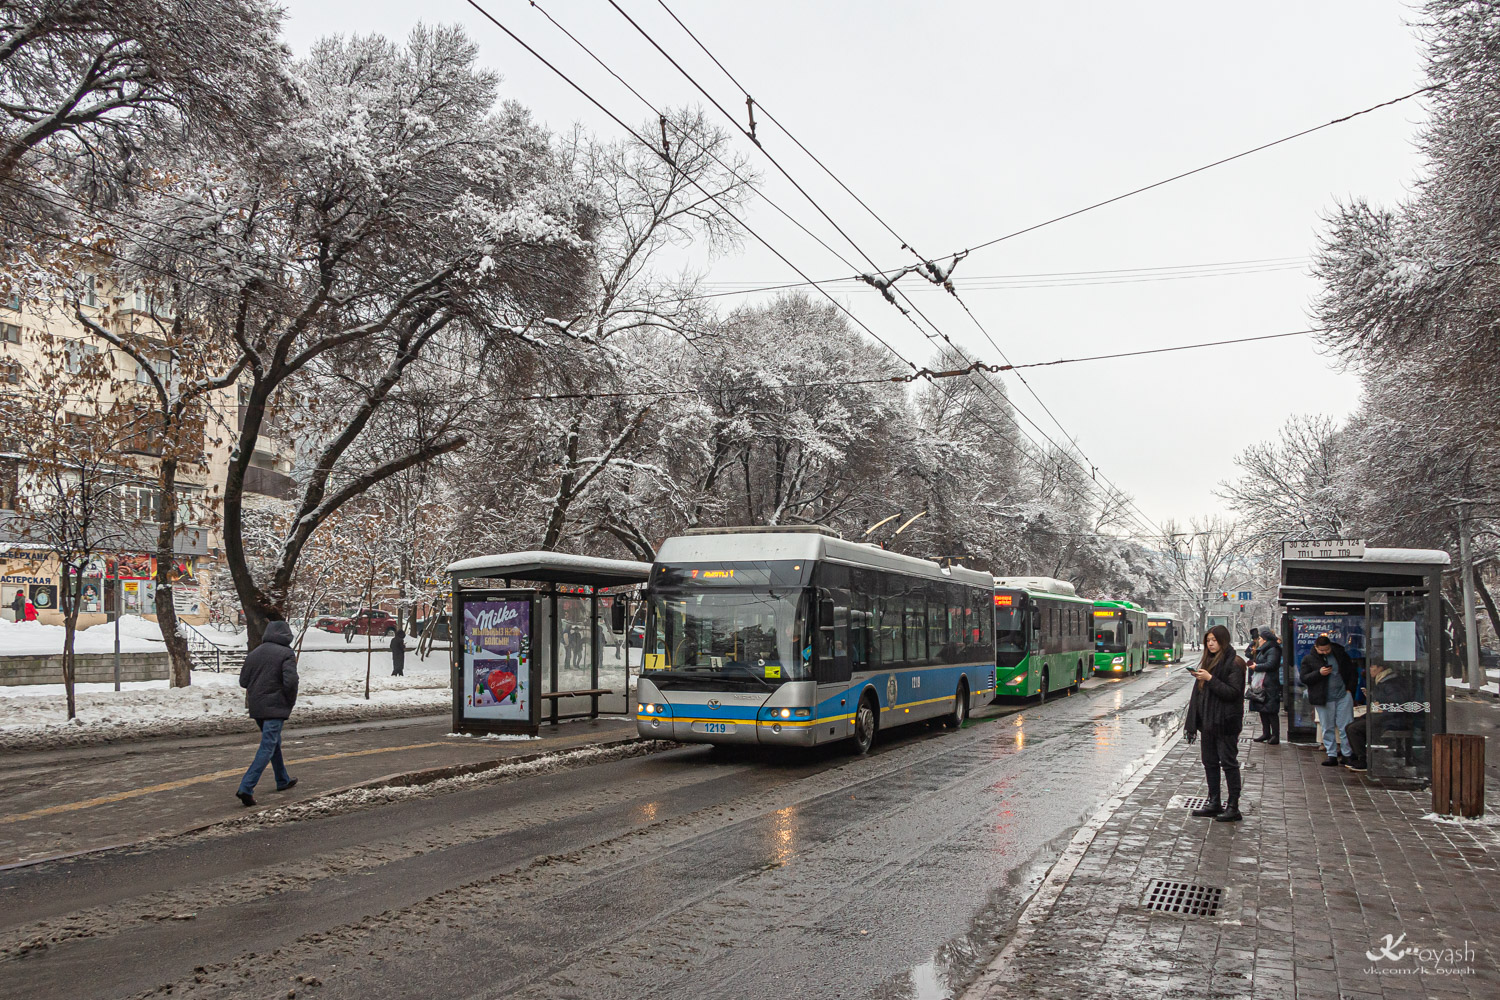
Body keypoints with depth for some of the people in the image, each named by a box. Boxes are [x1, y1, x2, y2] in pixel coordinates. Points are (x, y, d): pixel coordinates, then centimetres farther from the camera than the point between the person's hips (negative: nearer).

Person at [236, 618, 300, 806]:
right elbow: (290, 681, -20)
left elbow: (243, 681, 10)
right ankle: (246, 788, -17)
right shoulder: (286, 654, -11)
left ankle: (283, 780, 35)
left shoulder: (254, 653, 8)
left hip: (256, 708, 7)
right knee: (267, 748, -6)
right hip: (275, 707, -7)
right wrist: (291, 701, -4)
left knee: (274, 743, 22)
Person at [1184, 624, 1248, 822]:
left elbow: (1233, 692, -18)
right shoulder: (1208, 661, 14)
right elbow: (1200, 692, 17)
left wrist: (1210, 679, -22)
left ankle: (1233, 807, 2)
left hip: (1225, 722, -8)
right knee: (1210, 762, 12)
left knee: (1228, 763, -3)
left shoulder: (1234, 664, -10)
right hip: (1208, 721, 8)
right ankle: (1214, 804, 20)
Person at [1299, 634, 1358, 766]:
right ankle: (1332, 756, 10)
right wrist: (1319, 673, -17)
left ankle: (1347, 754, 8)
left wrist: (1350, 688, 5)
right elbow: (1303, 678, -3)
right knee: (1328, 728, 4)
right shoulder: (1308, 659, 1)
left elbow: (1351, 672, 15)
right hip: (1323, 699, -1)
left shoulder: (1340, 654, 7)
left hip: (1343, 696, 1)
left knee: (1346, 727, 0)